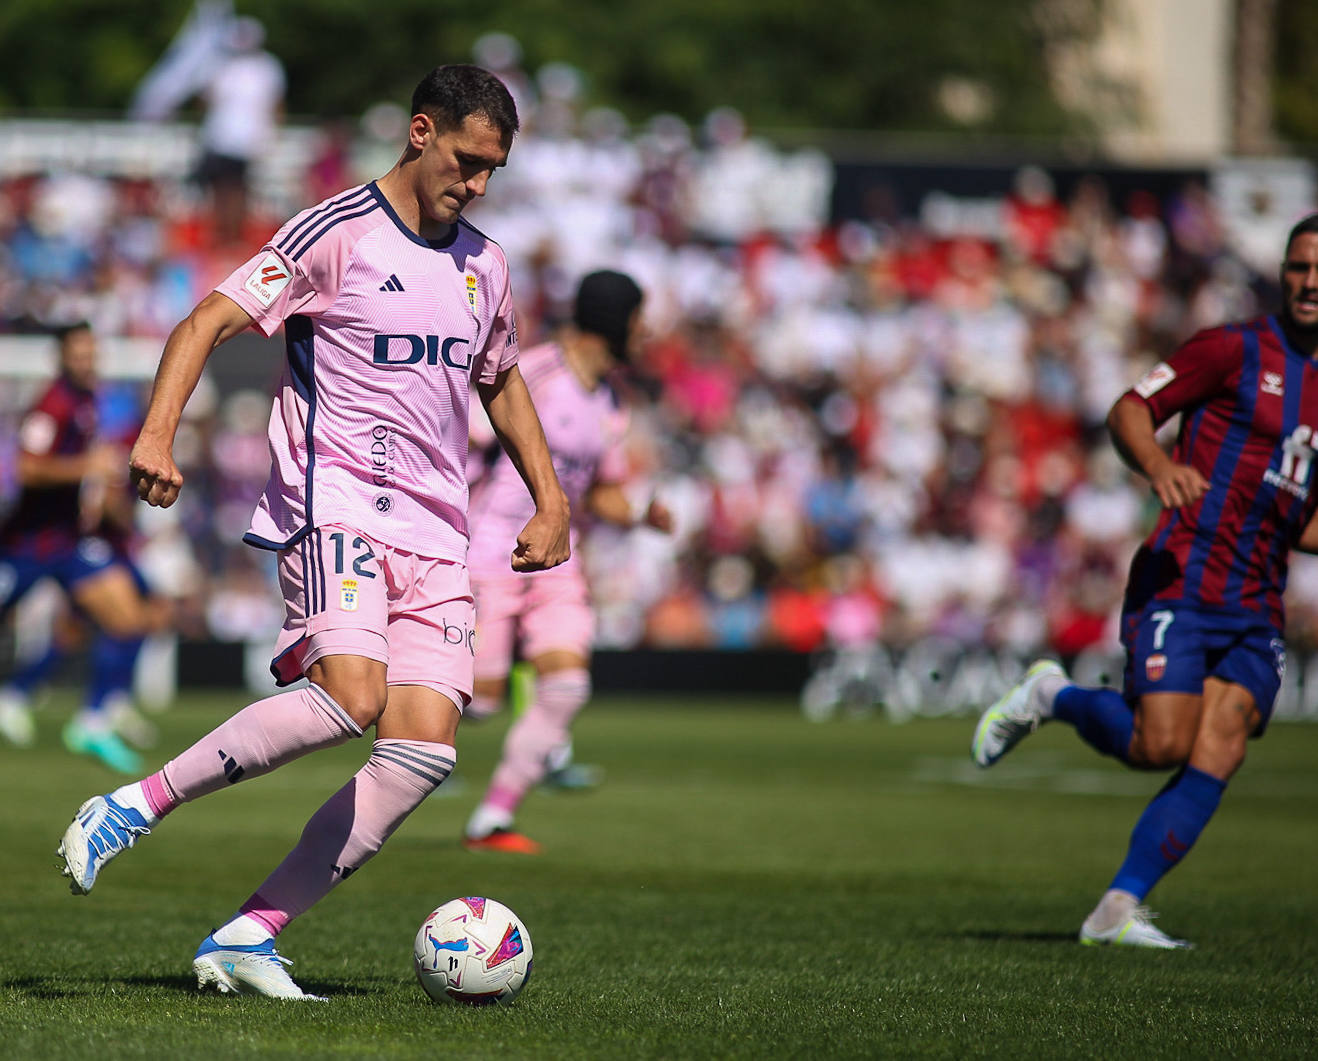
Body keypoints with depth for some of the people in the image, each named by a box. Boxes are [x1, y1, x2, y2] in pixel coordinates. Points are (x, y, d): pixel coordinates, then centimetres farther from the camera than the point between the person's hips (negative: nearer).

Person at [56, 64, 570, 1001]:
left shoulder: (484, 265, 17)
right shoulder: (337, 232, -4)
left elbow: (502, 383, 33)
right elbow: (211, 321, -8)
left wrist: (551, 500, 23)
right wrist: (157, 435, -23)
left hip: (437, 529, 7)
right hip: (336, 499, -7)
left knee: (425, 748, -9)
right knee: (349, 695, -29)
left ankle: (247, 937, -5)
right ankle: (131, 810, -15)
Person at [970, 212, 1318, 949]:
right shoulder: (1236, 350, -1)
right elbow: (1129, 412, -4)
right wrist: (1157, 464, -23)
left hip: (1257, 609, 5)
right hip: (1182, 581, -5)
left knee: (1216, 757, -10)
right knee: (1159, 746, -16)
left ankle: (1119, 909, -6)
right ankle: (1053, 698, 13)